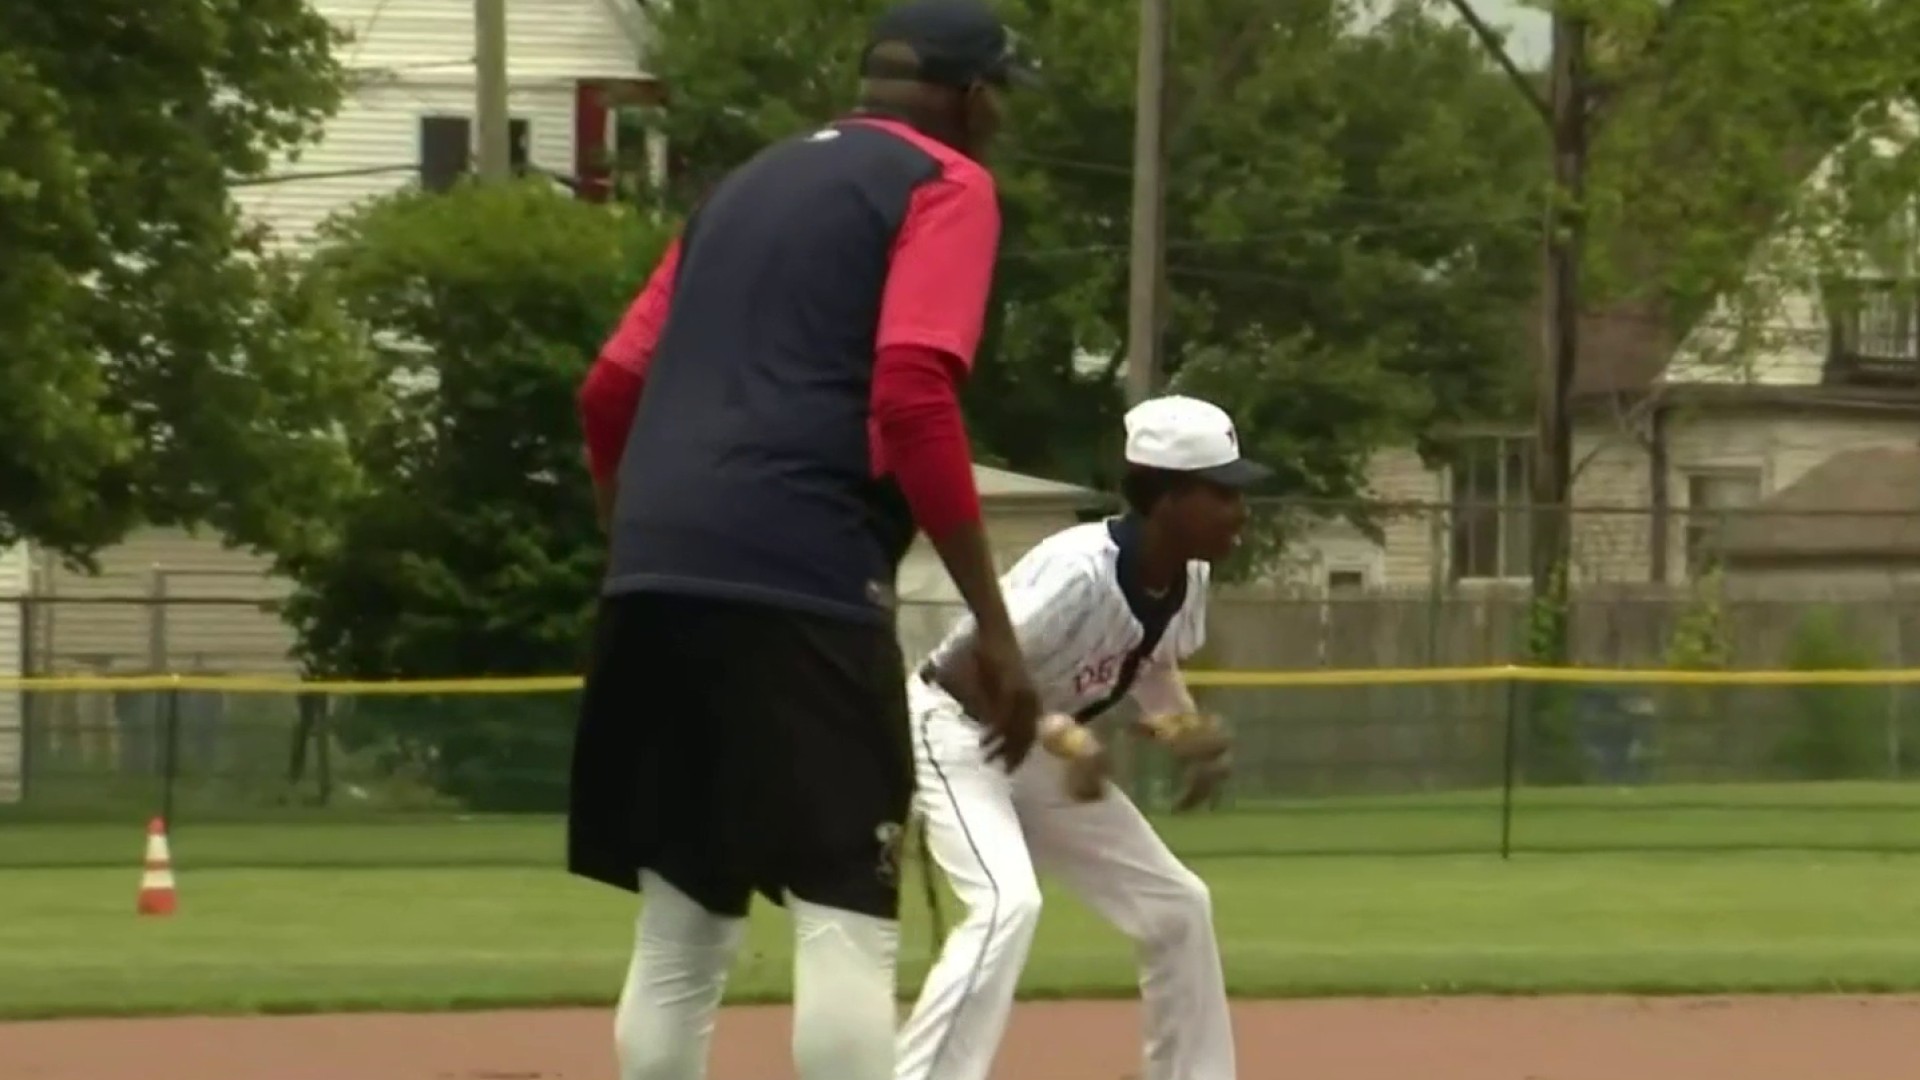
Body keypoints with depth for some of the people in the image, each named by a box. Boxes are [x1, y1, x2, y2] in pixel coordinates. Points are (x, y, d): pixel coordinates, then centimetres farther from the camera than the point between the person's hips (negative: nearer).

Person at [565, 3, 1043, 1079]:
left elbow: (613, 389, 23)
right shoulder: (944, 183, 3)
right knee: (847, 926, -10)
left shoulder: (748, 183, 26)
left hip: (656, 578, 7)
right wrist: (995, 626, -13)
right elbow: (912, 394, -12)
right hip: (799, 578, -7)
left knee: (680, 934, 11)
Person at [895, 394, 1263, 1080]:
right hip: (958, 730, -9)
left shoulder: (1189, 578, -8)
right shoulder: (1080, 570, -32)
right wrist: (1062, 736, -42)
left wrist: (1184, 730, -8)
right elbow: (967, 672, -32)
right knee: (1007, 903, -31)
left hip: (1041, 753, 9)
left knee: (1175, 905, 10)